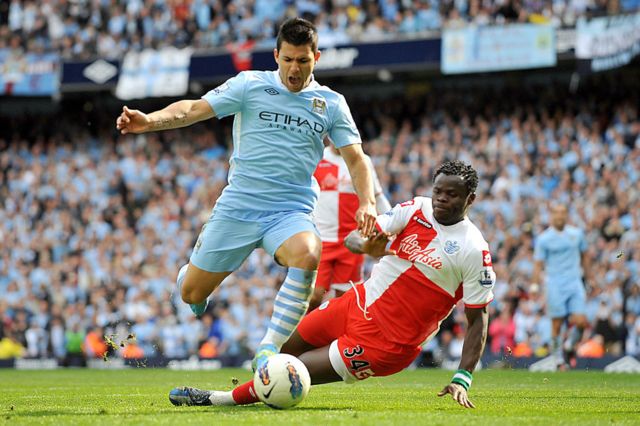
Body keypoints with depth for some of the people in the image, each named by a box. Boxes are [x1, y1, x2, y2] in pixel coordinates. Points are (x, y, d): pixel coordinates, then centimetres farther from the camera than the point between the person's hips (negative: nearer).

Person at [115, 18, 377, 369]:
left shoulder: (332, 103, 7)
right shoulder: (250, 85, 1)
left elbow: (355, 158, 8)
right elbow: (196, 109, -7)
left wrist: (366, 202, -10)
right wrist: (150, 120, -24)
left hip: (291, 212, 0)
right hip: (238, 207, 0)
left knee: (308, 255, -35)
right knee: (191, 294, 1)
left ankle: (267, 352, -29)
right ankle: (193, 269, 41)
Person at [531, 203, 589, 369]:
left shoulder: (576, 234, 7)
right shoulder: (544, 238, -1)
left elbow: (583, 254, 23)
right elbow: (538, 264, -1)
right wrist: (534, 285, -10)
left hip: (575, 283, 2)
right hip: (555, 285, -2)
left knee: (580, 321, -9)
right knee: (557, 325, -3)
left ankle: (569, 346, 18)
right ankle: (559, 359, 11)